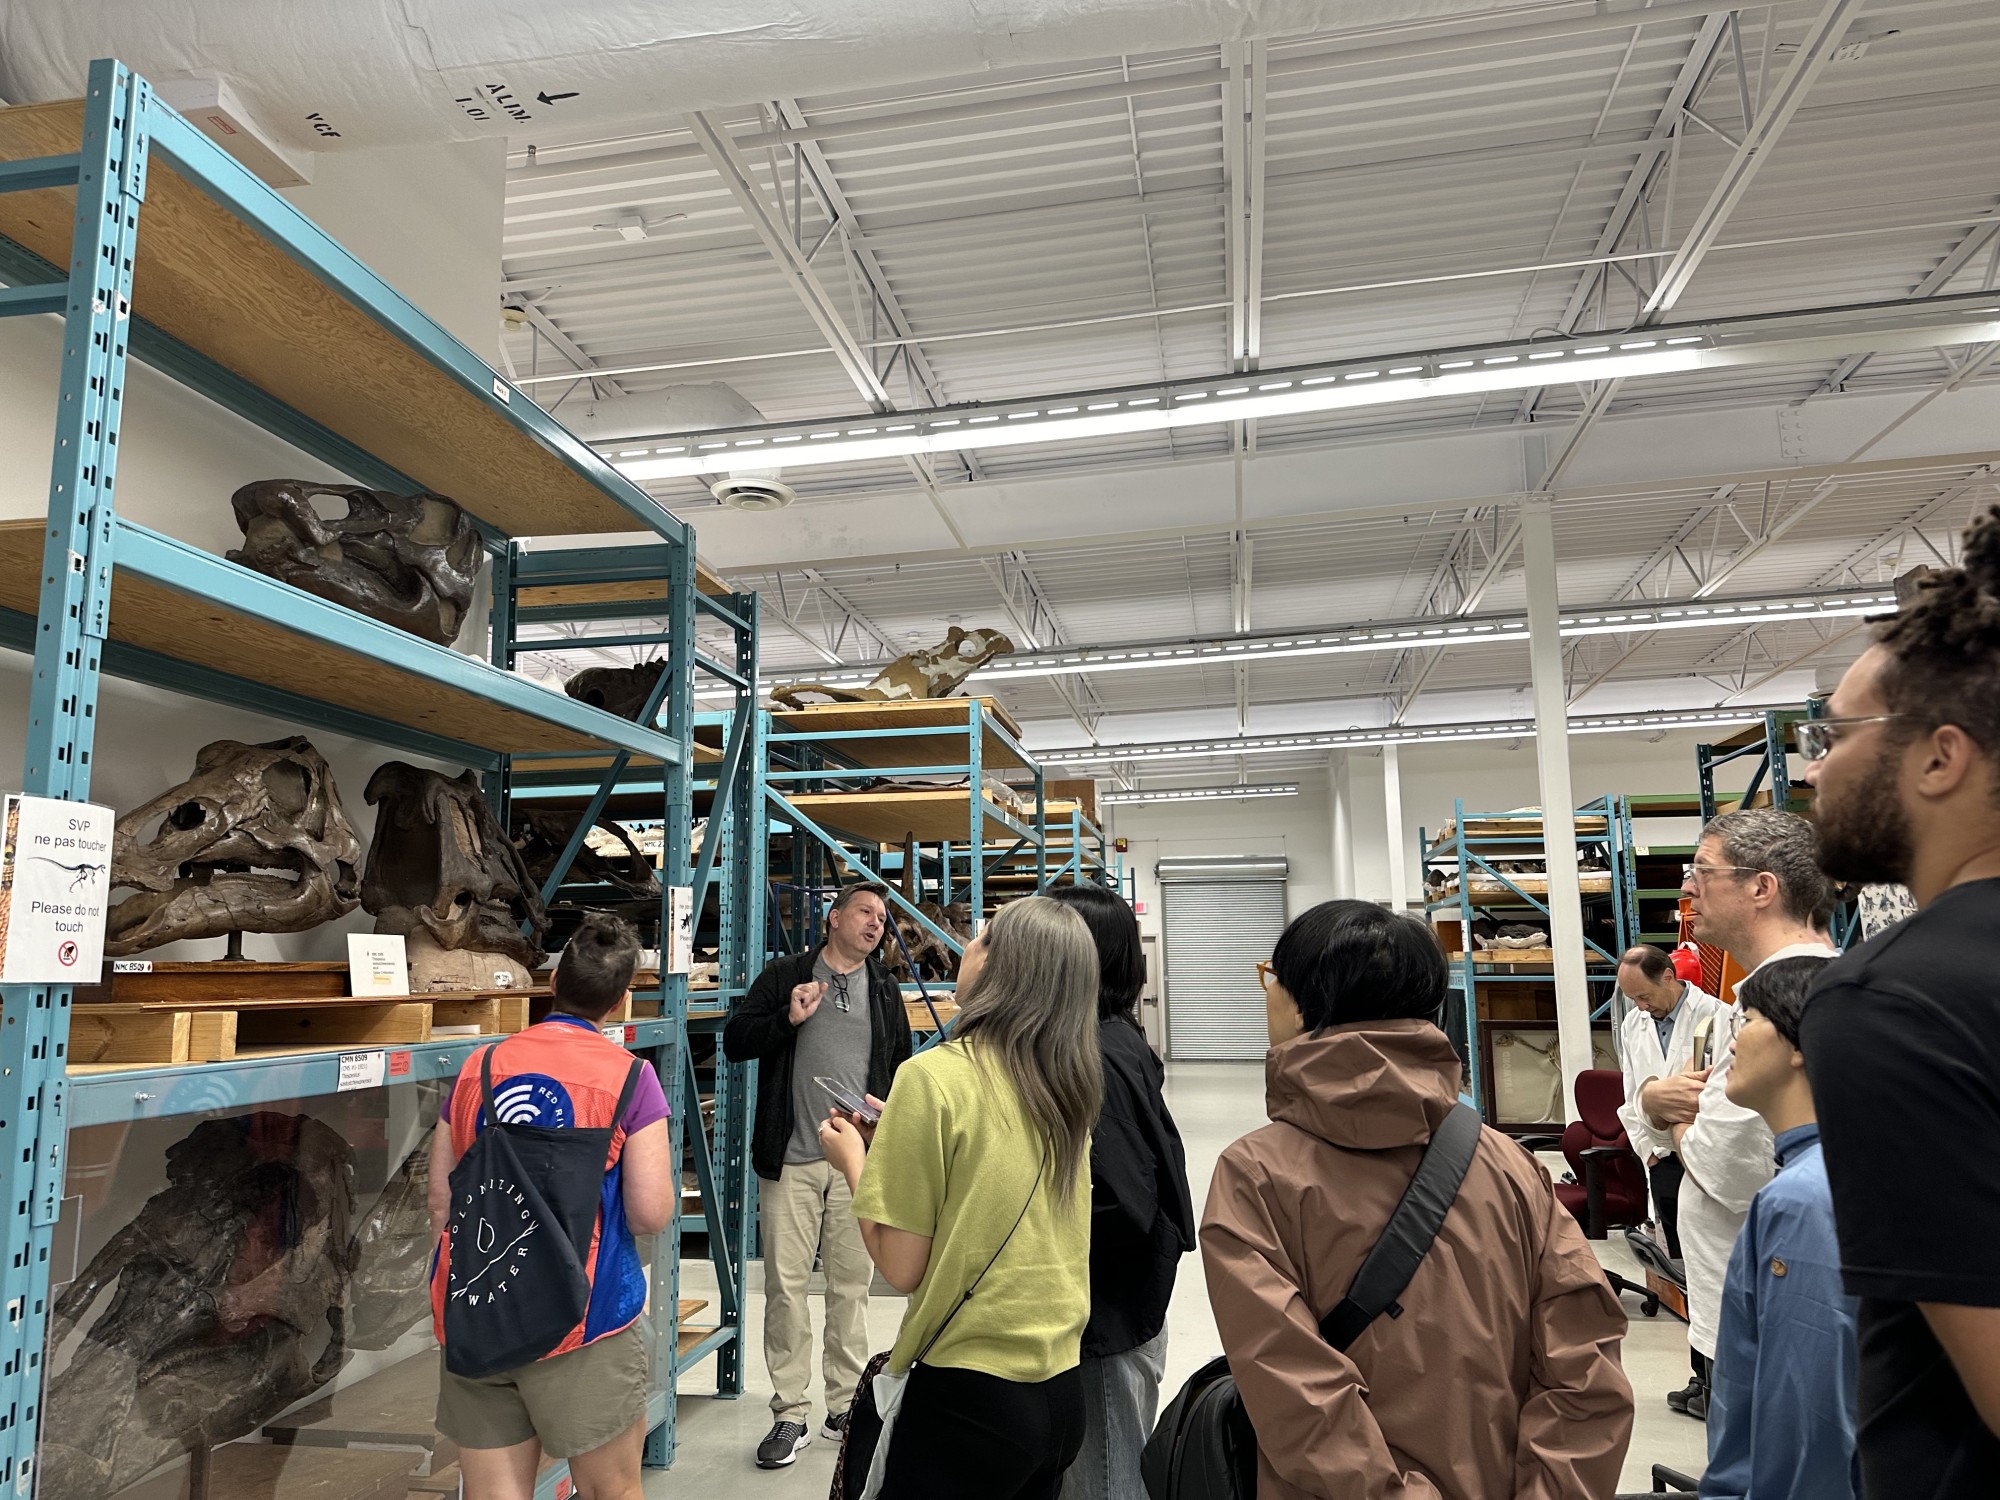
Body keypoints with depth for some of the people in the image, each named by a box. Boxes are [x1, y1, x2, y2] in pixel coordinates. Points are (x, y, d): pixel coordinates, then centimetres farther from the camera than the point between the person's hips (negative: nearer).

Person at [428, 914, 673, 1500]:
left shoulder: (478, 1067, 5)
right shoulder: (629, 1076, -8)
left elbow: (440, 1201, 10)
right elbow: (652, 1214, -11)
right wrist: (656, 1161, 9)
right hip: (582, 1321, -4)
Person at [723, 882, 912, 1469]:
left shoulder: (886, 991, 14)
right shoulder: (784, 976, 5)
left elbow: (902, 1067, 19)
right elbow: (735, 1041, 1)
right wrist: (788, 1018, -14)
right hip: (792, 1159, -2)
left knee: (852, 1284, 7)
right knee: (785, 1284, 0)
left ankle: (845, 1408, 20)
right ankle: (790, 1414, 12)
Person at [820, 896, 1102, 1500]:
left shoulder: (935, 1075, -18)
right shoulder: (1068, 1086, 0)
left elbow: (901, 1268, -15)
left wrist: (854, 1160, 0)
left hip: (969, 1395, -6)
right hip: (1063, 1390, 6)